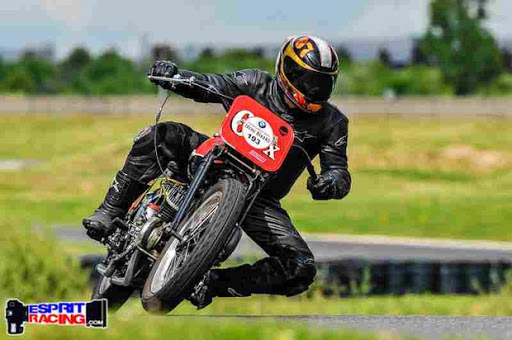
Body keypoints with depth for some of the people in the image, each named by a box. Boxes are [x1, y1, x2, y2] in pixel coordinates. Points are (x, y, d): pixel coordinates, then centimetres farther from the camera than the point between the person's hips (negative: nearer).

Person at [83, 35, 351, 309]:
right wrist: (170, 74, -25)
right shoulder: (258, 85, -3)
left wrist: (332, 182, -35)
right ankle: (109, 214, -21)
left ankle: (213, 283, -15)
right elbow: (206, 85, -3)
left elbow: (340, 173, -8)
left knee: (301, 269, -22)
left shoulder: (331, 122, -3)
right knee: (160, 136, -26)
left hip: (261, 198, 1)